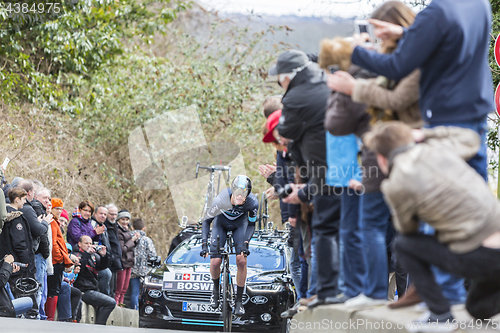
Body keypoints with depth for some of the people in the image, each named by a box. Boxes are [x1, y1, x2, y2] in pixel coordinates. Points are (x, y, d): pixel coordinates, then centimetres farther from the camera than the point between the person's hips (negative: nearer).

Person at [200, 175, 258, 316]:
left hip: (240, 223, 1)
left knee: (241, 261, -16)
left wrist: (245, 243, -27)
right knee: (215, 262, -13)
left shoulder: (253, 203, -33)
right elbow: (206, 221, -22)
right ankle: (216, 289, 21)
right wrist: (204, 244, -30)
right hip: (221, 222, -1)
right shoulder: (220, 200, -38)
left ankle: (239, 301, 0)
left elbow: (251, 225, -14)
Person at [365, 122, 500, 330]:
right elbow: (470, 139, 32)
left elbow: (406, 228, 14)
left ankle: (439, 315, 11)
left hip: (480, 258, -7)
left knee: (404, 245, 14)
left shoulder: (396, 185, -6)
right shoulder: (437, 148, 10)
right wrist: (426, 135, 32)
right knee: (479, 308, 31)